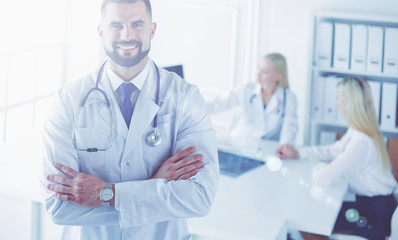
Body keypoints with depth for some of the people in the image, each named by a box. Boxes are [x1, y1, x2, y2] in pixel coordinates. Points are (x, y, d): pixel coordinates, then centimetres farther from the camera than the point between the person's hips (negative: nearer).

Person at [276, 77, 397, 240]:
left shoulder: (361, 143, -30)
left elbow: (321, 179, -32)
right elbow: (332, 150, 19)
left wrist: (320, 167, -9)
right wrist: (297, 153, 15)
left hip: (374, 216, -9)